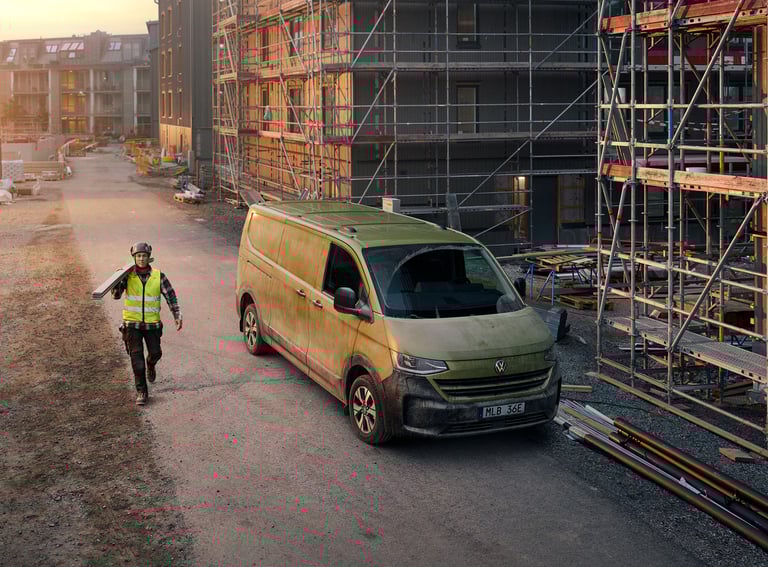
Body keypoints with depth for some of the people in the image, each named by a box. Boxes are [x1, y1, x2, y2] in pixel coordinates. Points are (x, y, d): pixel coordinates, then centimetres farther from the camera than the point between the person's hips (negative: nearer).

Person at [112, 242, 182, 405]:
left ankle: (150, 364, 47)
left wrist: (177, 316, -15)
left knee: (155, 353, 8)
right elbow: (116, 295, -10)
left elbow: (171, 296, -5)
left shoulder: (158, 276, -5)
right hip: (132, 323, -1)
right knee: (136, 356, -7)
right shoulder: (128, 276, -5)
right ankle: (142, 392, 0)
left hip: (152, 323, 1)